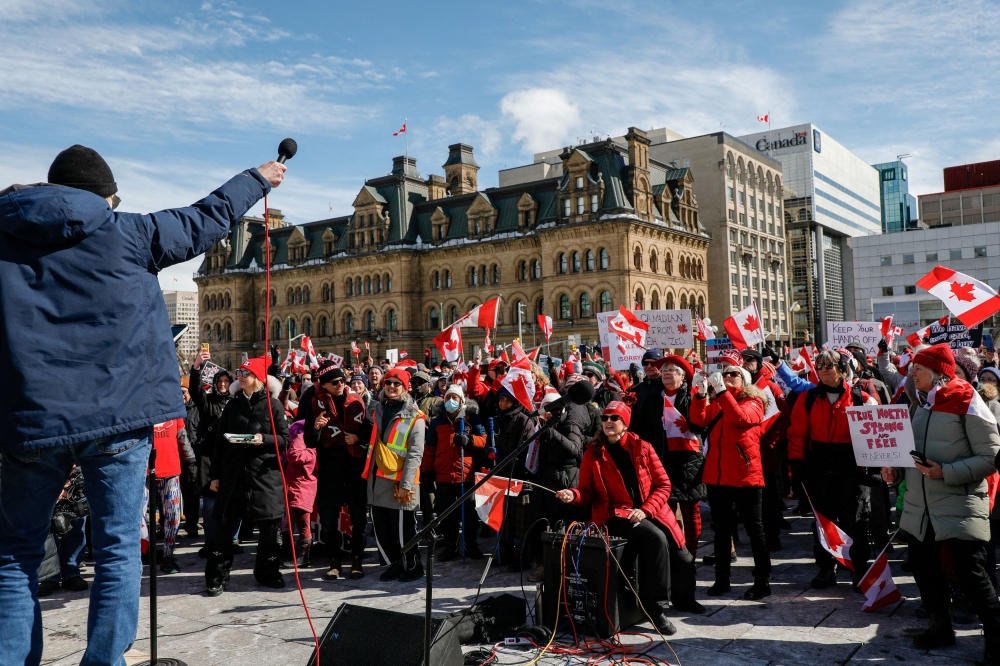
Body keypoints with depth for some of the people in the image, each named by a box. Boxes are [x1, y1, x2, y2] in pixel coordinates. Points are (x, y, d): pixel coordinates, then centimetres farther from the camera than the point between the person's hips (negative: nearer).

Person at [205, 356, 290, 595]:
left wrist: (264, 439, -19)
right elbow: (219, 442, 11)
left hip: (265, 473, -2)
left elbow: (284, 439, 0)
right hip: (233, 473, 3)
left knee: (268, 526, 4)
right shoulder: (232, 405, 11)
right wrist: (215, 474, 7)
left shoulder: (273, 405, 1)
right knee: (224, 526, 1)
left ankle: (267, 572, 20)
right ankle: (217, 577, 11)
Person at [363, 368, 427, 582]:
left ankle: (413, 565, 21)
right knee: (381, 530, 13)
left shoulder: (415, 418, -7)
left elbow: (415, 454, -12)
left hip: (399, 483, -6)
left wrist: (405, 484, -18)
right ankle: (395, 564, 30)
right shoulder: (377, 411, 13)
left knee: (403, 530, 2)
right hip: (377, 480, 6)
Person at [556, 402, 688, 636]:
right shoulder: (593, 454, 4)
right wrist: (572, 495, -17)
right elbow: (588, 493, 6)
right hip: (614, 516, -3)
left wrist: (645, 510, -11)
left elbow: (663, 484, 4)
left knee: (682, 557, -18)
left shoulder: (642, 448, 7)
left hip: (650, 513, 3)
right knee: (656, 538, -31)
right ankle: (654, 607, -19)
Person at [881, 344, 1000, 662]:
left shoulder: (967, 403, -10)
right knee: (923, 568, 15)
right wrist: (895, 469, 2)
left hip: (960, 505, -7)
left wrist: (946, 473, -22)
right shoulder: (918, 405, 11)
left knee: (971, 575, -4)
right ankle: (941, 627, 33)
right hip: (918, 506, 7)